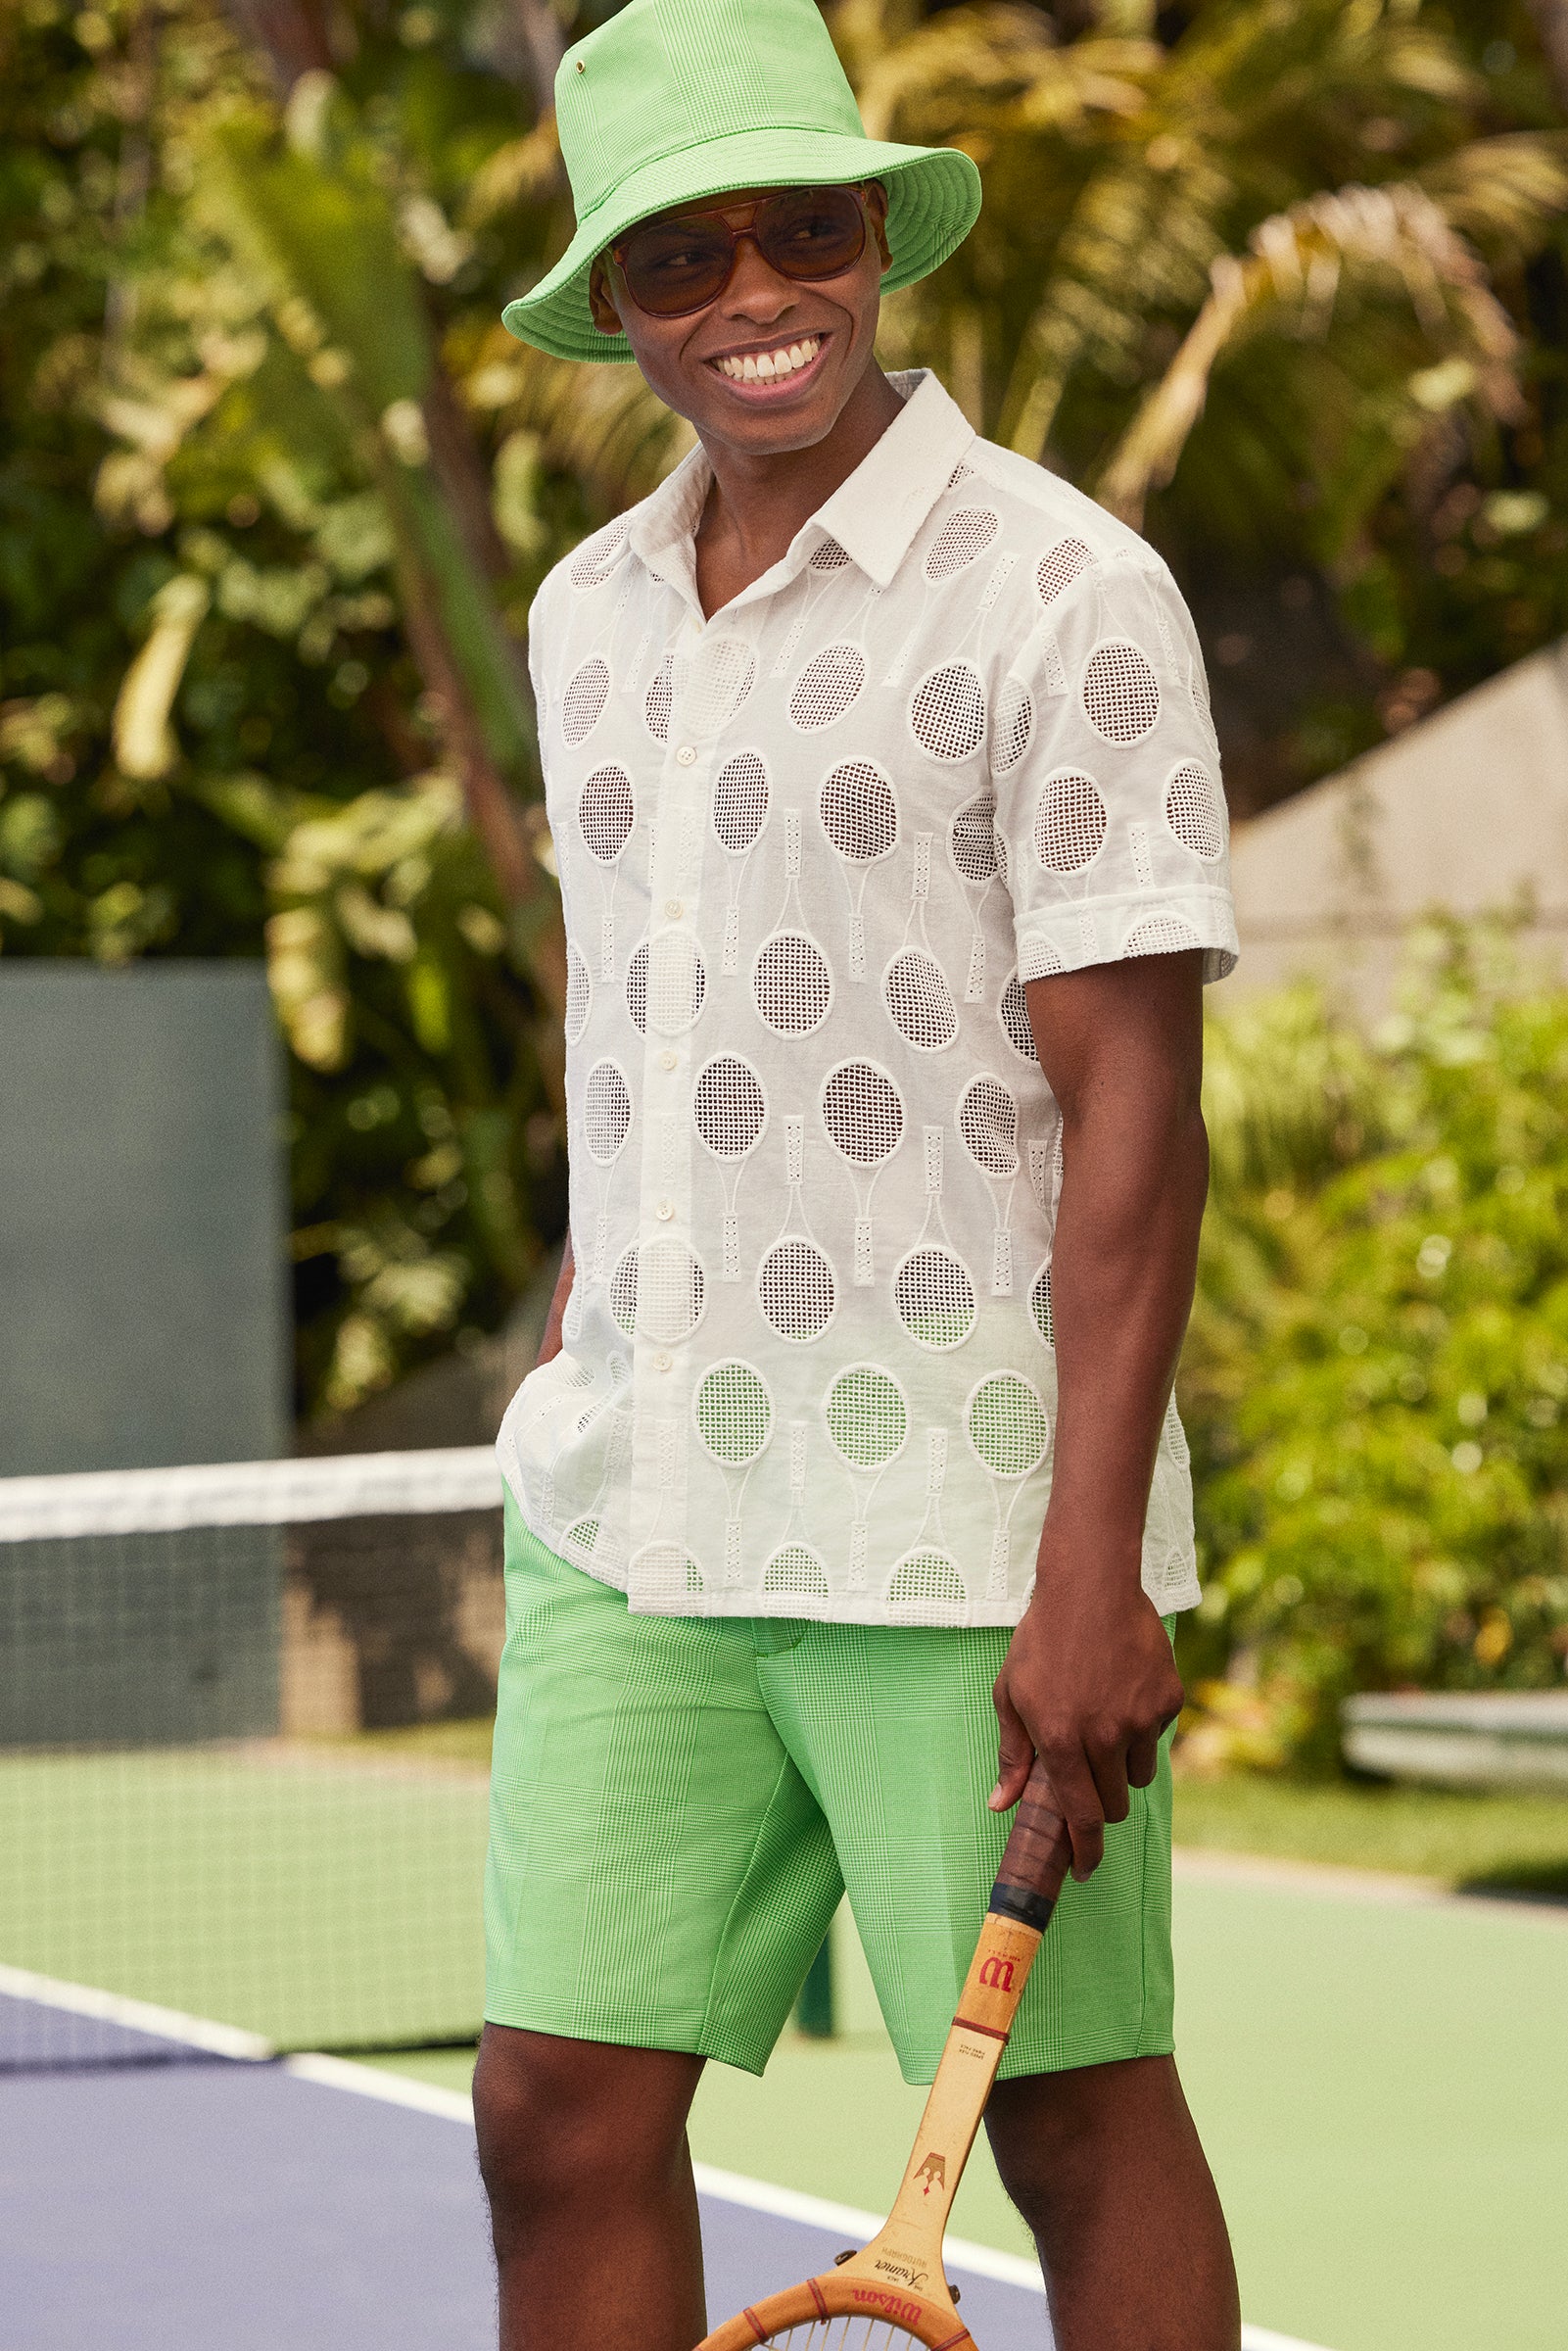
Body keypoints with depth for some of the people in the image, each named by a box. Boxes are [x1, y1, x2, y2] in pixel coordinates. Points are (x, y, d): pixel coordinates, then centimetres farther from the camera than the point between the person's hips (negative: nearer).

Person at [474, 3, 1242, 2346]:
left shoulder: (1064, 594, -9)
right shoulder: (590, 614, 13)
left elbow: (1133, 1107, -13)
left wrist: (1093, 1564, -19)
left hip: (961, 1519, -6)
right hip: (632, 1520, 6)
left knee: (1079, 2121, 2)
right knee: (564, 2116, 3)